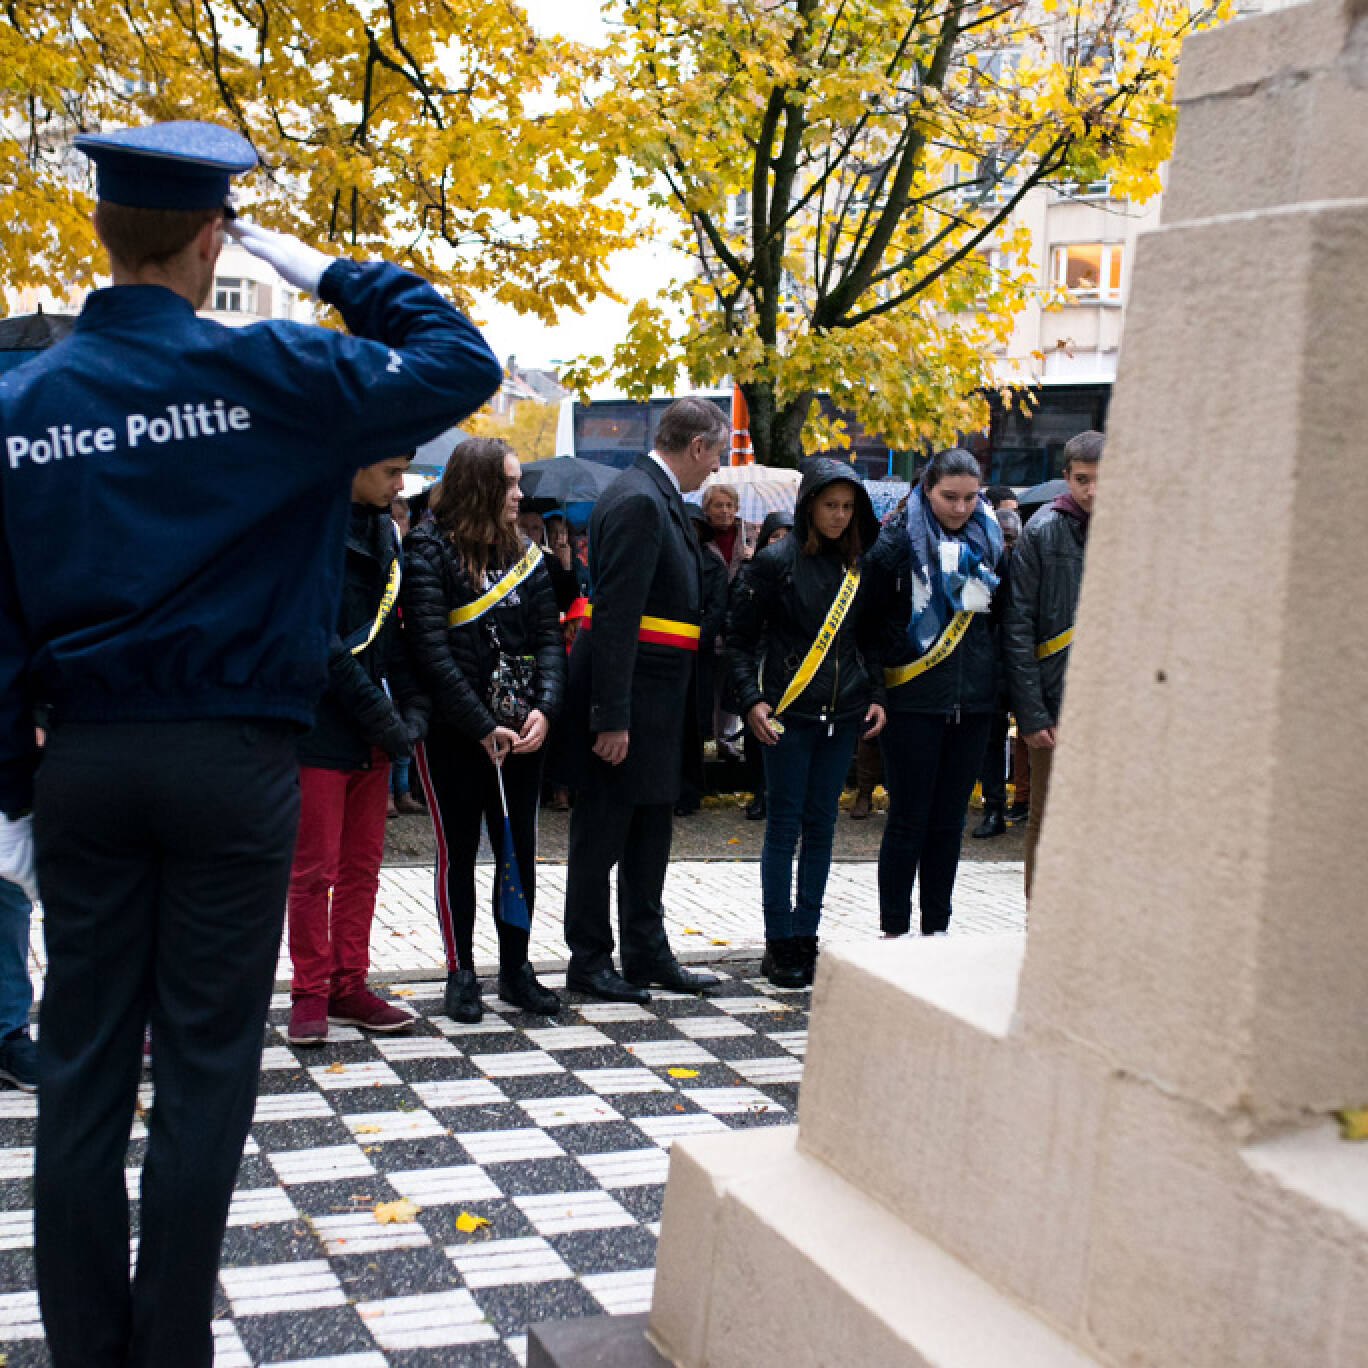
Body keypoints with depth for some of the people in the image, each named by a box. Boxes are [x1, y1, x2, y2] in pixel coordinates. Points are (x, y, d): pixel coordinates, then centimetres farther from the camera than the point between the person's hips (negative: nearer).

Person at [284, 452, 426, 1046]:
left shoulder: (383, 533, 10)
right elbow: (325, 648, -19)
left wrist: (412, 709, 1)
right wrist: (386, 722, -16)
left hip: (372, 733, 7)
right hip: (320, 729, -7)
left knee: (362, 866, 12)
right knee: (313, 869, 1)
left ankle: (348, 987, 21)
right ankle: (310, 993, 13)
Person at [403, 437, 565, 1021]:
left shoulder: (524, 556, 10)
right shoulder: (431, 552, -7)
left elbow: (548, 637, 5)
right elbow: (431, 649, -14)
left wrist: (544, 708, -13)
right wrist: (484, 727, -18)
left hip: (520, 732, 5)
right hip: (452, 733, -5)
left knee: (521, 851, 8)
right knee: (458, 854, 5)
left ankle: (515, 969, 19)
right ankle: (461, 974, 16)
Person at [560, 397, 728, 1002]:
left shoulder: (659, 498, 13)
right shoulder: (637, 501, -19)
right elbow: (614, 615, -24)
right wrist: (611, 718, -26)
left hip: (655, 700, 10)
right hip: (624, 699, -10)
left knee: (649, 833, 17)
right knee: (601, 836, 3)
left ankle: (647, 954, 29)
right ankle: (588, 961, 14)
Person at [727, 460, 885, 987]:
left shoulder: (858, 565, 10)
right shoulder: (776, 561, -4)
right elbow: (739, 634, -2)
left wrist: (877, 695, 7)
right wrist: (752, 699, -11)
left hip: (843, 713, 5)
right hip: (788, 712, -4)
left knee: (821, 825, 8)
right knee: (784, 827, -1)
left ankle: (806, 938, 15)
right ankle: (778, 945, 5)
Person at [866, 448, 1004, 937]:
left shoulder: (988, 538, 8)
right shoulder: (899, 538, -6)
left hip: (973, 701, 4)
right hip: (914, 699, -4)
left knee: (949, 822, 9)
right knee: (908, 821, 0)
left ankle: (937, 931, 18)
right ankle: (894, 932, 10)